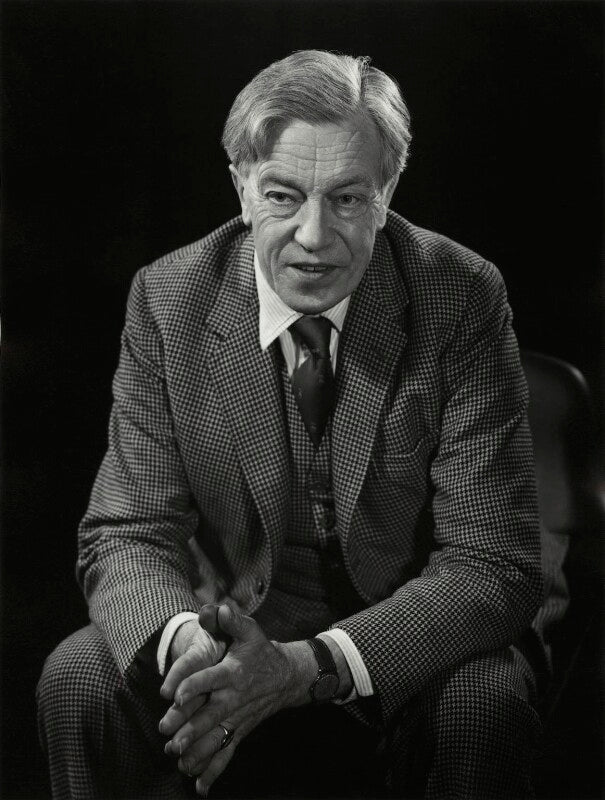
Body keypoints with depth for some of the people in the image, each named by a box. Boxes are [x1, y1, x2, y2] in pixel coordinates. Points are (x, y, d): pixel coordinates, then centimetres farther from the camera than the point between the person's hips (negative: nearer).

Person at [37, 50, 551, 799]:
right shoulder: (167, 300, -8)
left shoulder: (462, 300, -14)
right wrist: (181, 642, -33)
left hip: (410, 652, -1)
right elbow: (128, 535, -8)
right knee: (77, 681, -23)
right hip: (236, 636, 2)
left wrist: (307, 665, -33)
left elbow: (493, 567, -17)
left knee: (483, 702, -31)